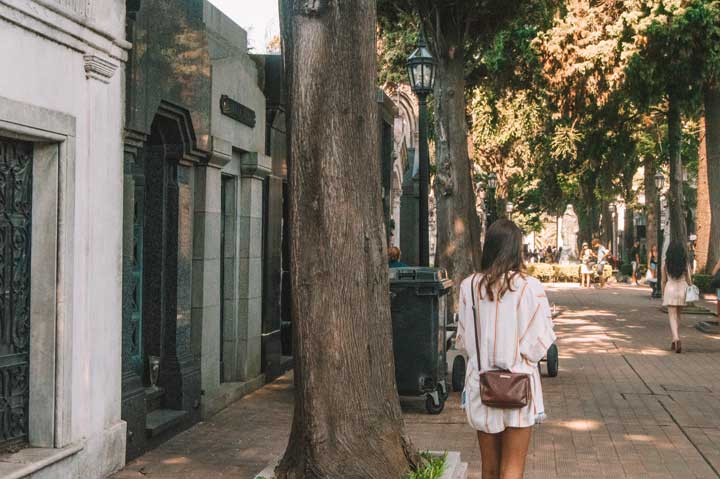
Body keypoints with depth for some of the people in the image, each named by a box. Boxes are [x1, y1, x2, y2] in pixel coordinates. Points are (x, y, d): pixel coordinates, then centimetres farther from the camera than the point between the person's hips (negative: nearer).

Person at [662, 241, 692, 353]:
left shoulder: (666, 264, -4)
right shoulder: (685, 264, -2)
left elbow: (663, 281, 0)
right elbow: (689, 280, 1)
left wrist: (663, 294, 10)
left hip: (670, 289, -2)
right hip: (682, 289, 2)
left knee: (672, 316, -3)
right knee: (677, 316, 17)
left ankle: (676, 338, -25)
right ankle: (675, 342, 24)